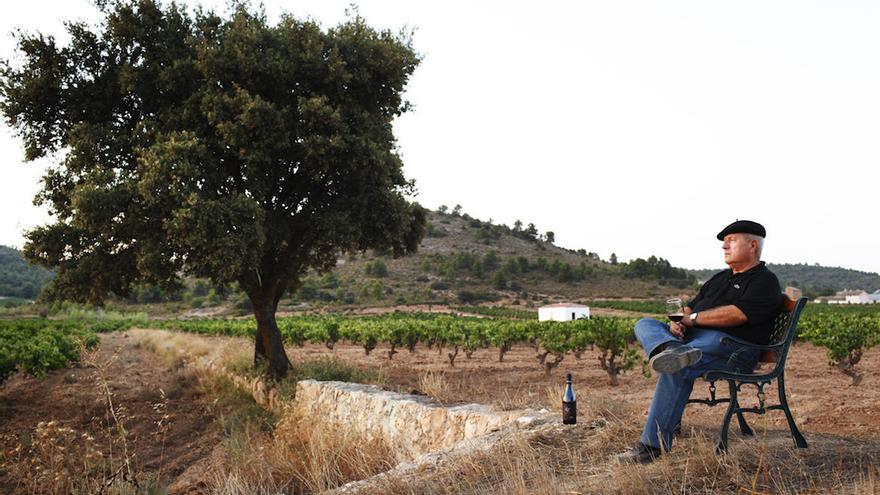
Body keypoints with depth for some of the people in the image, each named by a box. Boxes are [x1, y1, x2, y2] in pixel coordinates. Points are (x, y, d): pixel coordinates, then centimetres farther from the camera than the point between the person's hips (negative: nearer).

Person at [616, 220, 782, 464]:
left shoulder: (764, 282, 2)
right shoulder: (719, 278, 29)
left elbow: (737, 314, -15)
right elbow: (690, 309, 26)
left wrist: (693, 318, -6)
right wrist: (679, 322, 2)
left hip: (732, 347, -9)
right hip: (693, 337, 9)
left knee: (677, 369, -34)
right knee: (645, 324, -7)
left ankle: (653, 444, -34)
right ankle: (672, 350, -44)